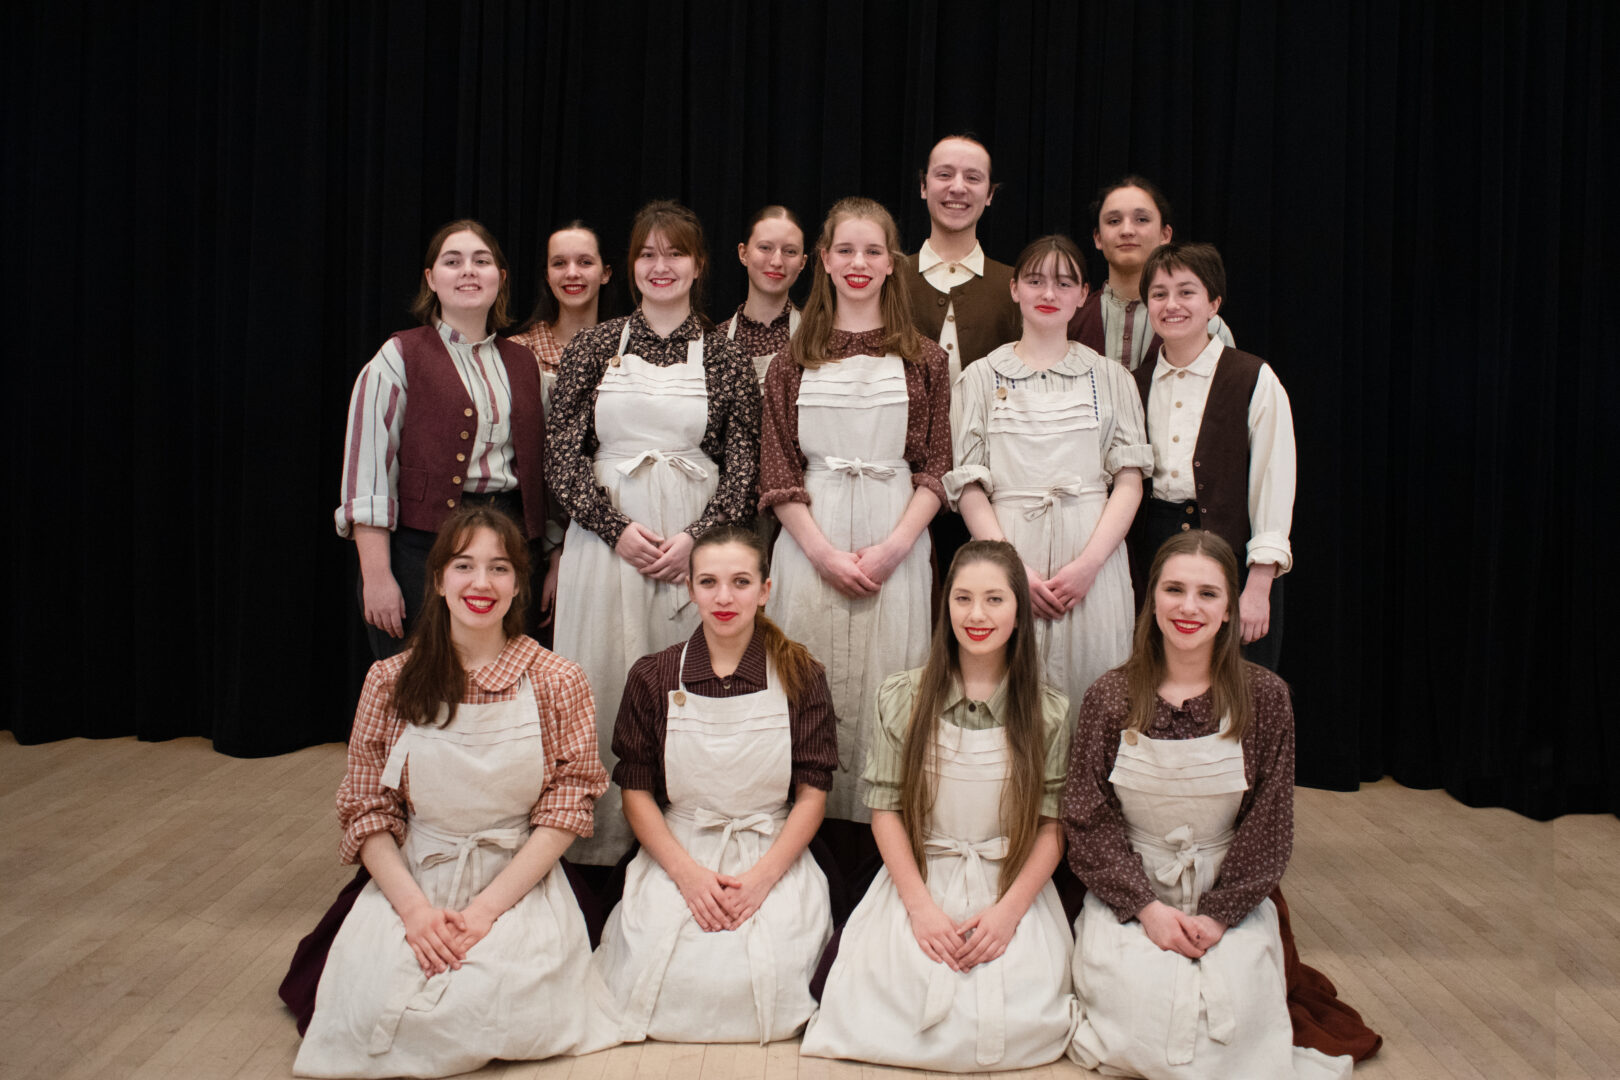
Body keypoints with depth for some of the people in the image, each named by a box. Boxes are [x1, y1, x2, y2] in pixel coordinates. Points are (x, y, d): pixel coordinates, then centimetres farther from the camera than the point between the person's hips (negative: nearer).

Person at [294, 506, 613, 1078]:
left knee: (496, 1007, -27)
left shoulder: (557, 682, -4)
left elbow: (565, 808, -4)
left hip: (519, 880, -1)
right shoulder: (390, 681, 1)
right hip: (413, 877, 2)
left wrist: (485, 908, -13)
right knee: (373, 1009, -22)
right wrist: (414, 906, -13)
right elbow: (366, 810, 2)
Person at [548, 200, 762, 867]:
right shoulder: (593, 347, 8)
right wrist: (617, 528, -10)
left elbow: (744, 469, 3)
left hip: (695, 547, 0)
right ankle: (601, 839, 15)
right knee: (603, 688, 2)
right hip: (606, 538, 1)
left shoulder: (725, 358, 7)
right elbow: (563, 458, 2)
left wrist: (695, 538, -11)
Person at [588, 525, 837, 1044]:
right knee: (672, 976, -21)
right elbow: (636, 792, 3)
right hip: (676, 852, 1)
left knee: (762, 976, -24)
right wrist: (688, 873, -11)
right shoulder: (653, 677, 3)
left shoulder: (800, 675, 1)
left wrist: (760, 877, -14)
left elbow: (812, 794, -1)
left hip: (775, 858, 0)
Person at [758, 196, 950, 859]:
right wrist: (824, 551, -9)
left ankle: (877, 855, 9)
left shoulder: (922, 360, 8)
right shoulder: (794, 362, 9)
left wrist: (893, 547, -11)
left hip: (895, 546, 0)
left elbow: (936, 470, 4)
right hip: (811, 543, 1)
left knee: (886, 686, -1)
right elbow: (778, 474, 4)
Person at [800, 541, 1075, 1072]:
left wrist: (1008, 910, -14)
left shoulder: (1049, 712, 2)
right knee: (893, 1004, -22)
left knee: (1020, 1018, -22)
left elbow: (1053, 827, 0)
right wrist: (920, 905, -11)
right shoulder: (902, 698, 2)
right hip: (919, 878, 0)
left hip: (1014, 886, 0)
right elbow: (885, 811, 0)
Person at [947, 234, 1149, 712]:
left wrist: (1089, 563, -10)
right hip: (1006, 551, 0)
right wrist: (1014, 568, -10)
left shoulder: (1110, 378, 11)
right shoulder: (982, 377, 9)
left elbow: (1130, 480, 4)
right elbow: (969, 487, 2)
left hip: (1093, 552, 1)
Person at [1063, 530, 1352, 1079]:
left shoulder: (1264, 696, -4)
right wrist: (1145, 905, -14)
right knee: (1141, 1002, -24)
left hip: (1229, 895, 1)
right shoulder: (1110, 697, -4)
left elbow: (1268, 824, -1)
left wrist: (1220, 913, -11)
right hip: (1128, 894, 0)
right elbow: (1087, 819, -3)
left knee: (1237, 1006, -22)